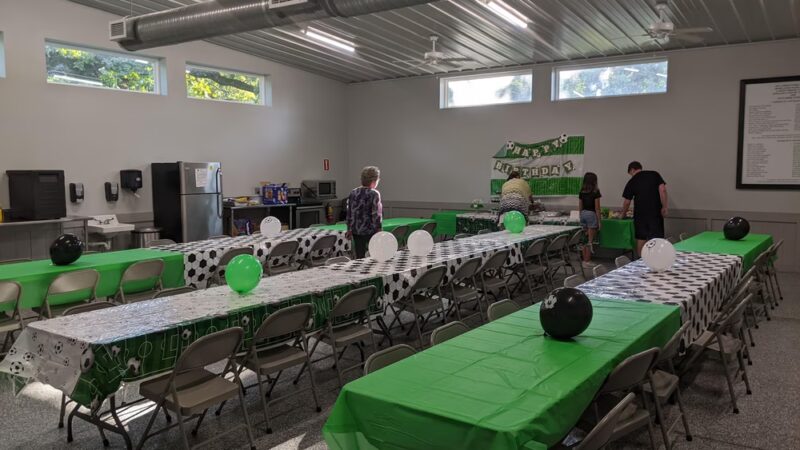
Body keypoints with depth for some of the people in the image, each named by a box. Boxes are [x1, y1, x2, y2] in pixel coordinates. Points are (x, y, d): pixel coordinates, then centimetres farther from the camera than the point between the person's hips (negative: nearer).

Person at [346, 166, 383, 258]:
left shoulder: (353, 193, 5)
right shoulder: (374, 194, -13)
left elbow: (349, 213, 9)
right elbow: (376, 215, -14)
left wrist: (349, 230, 16)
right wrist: (378, 230, -8)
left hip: (356, 231, 6)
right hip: (370, 231, -6)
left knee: (359, 257, 10)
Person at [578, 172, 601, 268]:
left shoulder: (582, 192, 7)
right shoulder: (595, 192, -9)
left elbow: (580, 207, 11)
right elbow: (597, 208, -10)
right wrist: (599, 221, -6)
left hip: (583, 214, 6)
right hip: (592, 214, -6)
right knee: (590, 240, 0)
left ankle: (584, 260, 16)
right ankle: (587, 261, 1)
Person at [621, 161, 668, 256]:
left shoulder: (632, 182, 4)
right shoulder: (654, 174, 4)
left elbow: (627, 202, 7)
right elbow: (662, 190, -8)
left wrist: (623, 214, 23)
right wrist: (664, 207, -5)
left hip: (640, 213, 0)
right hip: (655, 212, 0)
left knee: (641, 238, 10)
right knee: (656, 238, 1)